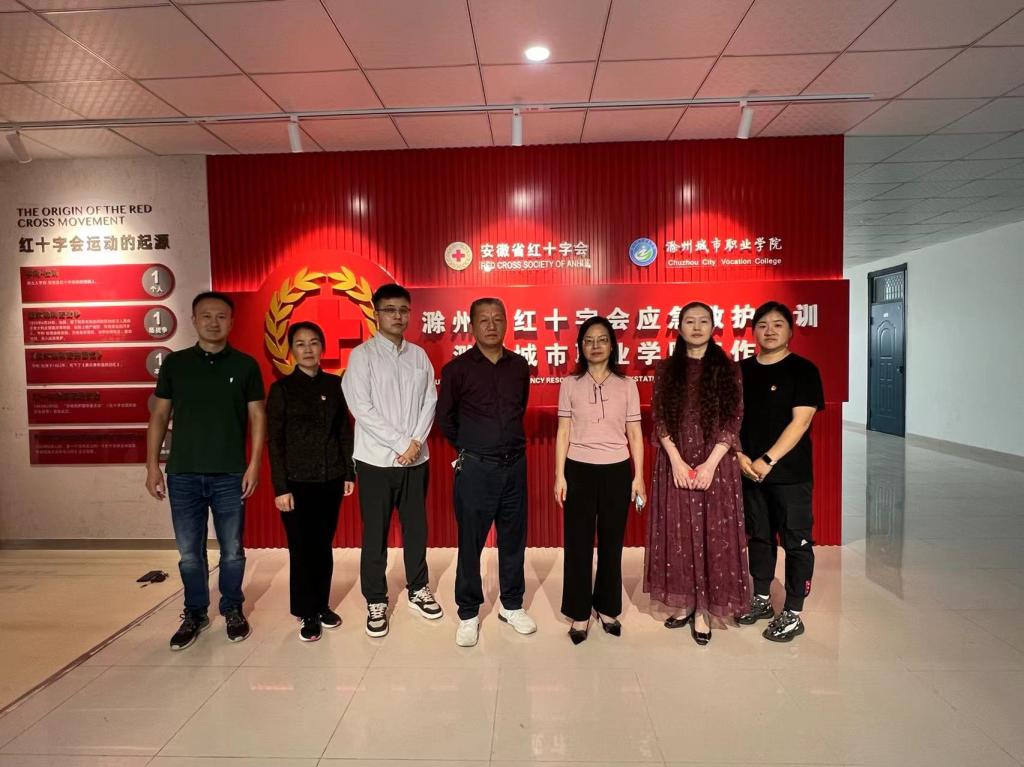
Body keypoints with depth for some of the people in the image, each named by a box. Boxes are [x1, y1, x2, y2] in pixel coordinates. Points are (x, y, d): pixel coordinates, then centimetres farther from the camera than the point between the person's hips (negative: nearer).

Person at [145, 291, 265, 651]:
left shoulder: (245, 365, 1)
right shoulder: (175, 363, 5)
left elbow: (257, 416, 1)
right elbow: (159, 415, 7)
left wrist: (254, 464, -6)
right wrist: (152, 465, 2)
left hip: (230, 475, -1)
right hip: (183, 474, 1)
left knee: (232, 550, 9)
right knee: (189, 552, 10)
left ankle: (232, 609, 28)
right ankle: (195, 613, 28)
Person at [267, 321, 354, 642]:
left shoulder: (334, 384, 5)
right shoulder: (281, 388, -4)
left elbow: (344, 431, 9)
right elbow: (275, 441, -5)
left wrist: (349, 472, 5)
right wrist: (281, 487, -9)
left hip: (331, 479, 3)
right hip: (297, 481, -3)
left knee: (324, 545, 11)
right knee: (301, 548, 4)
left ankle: (322, 605, 28)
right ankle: (307, 613, 21)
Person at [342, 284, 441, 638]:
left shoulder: (419, 355, 8)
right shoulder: (362, 355, -4)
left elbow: (429, 401, 5)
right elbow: (361, 409, -12)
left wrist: (416, 442, -9)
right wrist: (401, 443, -14)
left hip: (416, 459, 4)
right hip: (377, 460, -3)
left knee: (416, 527, 13)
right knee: (375, 533, 6)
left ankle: (418, 590, 31)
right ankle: (376, 602, 21)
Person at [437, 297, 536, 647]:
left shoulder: (519, 366, 4)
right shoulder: (457, 368, -6)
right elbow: (445, 418, 5)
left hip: (514, 465, 3)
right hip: (475, 468, -3)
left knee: (513, 539, 13)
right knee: (470, 543, 6)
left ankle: (512, 605, 31)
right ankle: (468, 614, 23)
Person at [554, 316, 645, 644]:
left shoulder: (627, 385, 3)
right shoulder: (570, 384, 1)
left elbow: (634, 434, 5)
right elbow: (563, 433, 2)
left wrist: (639, 476, 1)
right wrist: (559, 476, -3)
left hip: (617, 471, 1)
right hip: (579, 471, -1)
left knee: (612, 543, 10)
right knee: (578, 544, 5)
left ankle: (608, 609, 28)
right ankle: (579, 613, 20)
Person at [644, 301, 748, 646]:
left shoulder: (726, 368, 2)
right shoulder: (667, 369, 5)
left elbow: (733, 421, -4)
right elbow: (660, 420, 0)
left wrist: (710, 463, -13)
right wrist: (677, 461, -12)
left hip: (715, 464, -1)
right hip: (675, 463, 1)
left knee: (712, 534, 2)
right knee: (678, 533, 7)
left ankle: (703, 609, 14)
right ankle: (684, 603, 21)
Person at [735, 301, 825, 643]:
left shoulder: (803, 370, -5)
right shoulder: (742, 370, 7)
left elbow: (801, 421, -12)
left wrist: (768, 460, -18)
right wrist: (739, 455, -6)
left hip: (790, 473, -4)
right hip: (750, 471, 4)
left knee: (796, 542, 4)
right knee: (759, 537, 16)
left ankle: (793, 614, 16)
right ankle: (761, 599, 31)